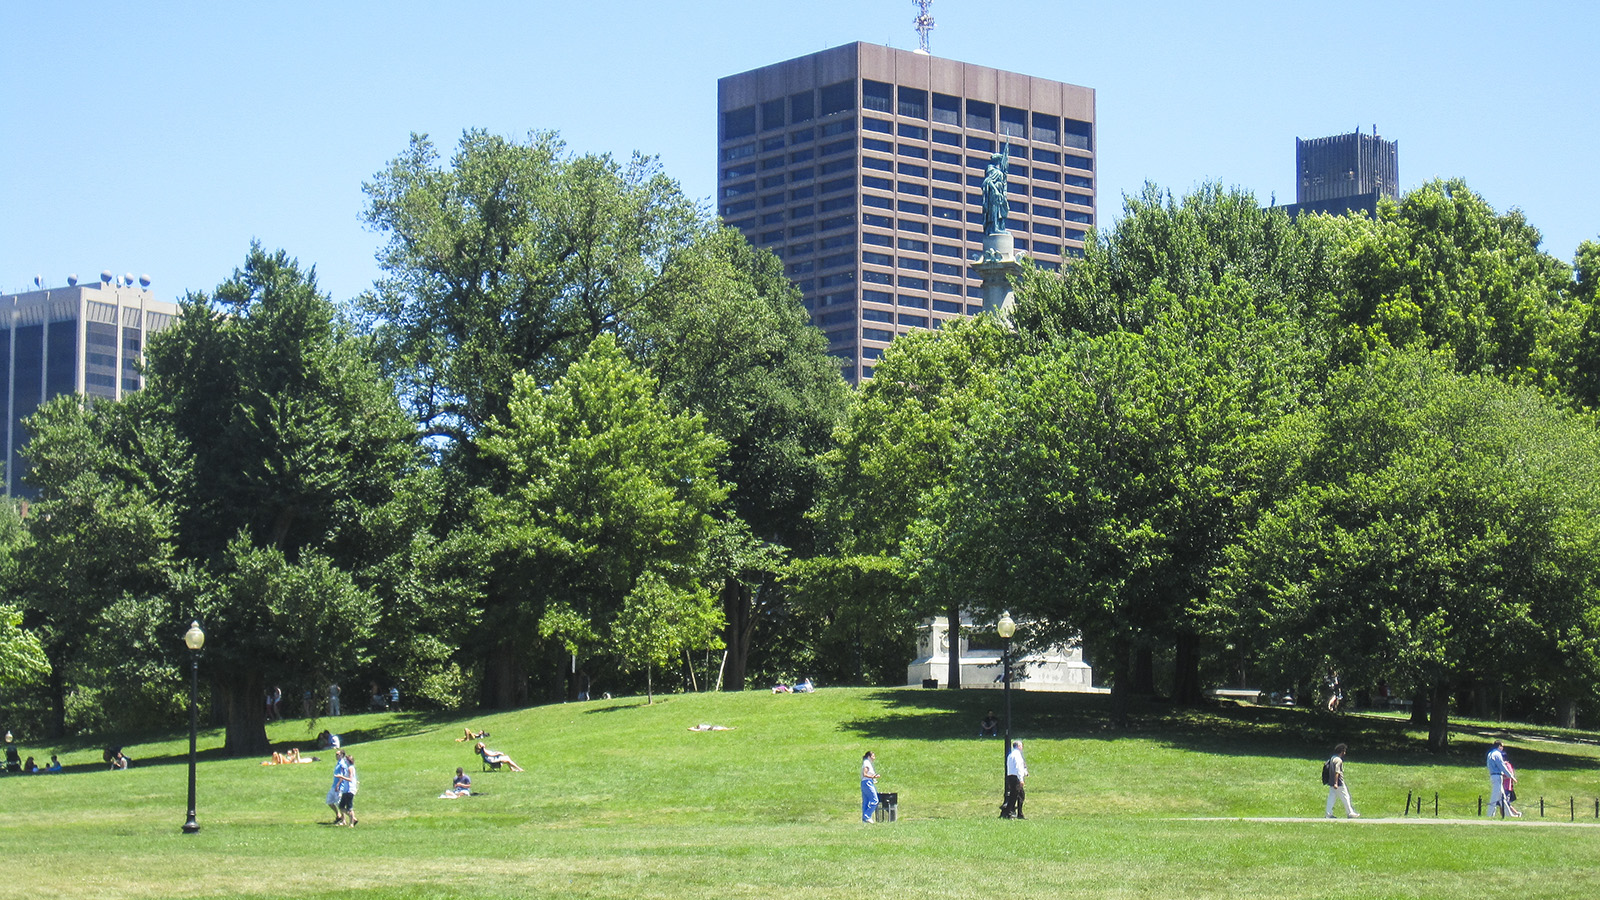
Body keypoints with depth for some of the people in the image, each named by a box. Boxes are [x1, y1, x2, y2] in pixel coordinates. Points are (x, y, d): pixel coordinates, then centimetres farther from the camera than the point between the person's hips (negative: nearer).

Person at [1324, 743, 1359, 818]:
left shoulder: (1332, 758, 12)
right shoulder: (1338, 760, -17)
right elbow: (1336, 772, -23)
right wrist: (1336, 783, -26)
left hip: (1331, 782, 9)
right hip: (1339, 784, -9)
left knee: (1331, 797, 8)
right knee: (1345, 797, 1)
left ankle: (1328, 814, 6)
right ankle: (1350, 813, 7)